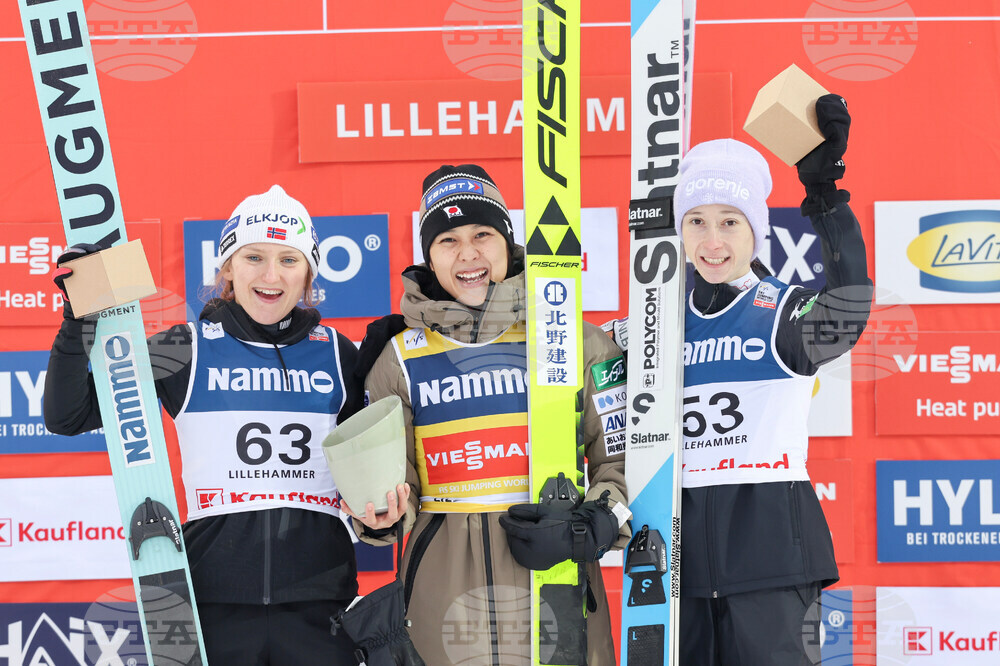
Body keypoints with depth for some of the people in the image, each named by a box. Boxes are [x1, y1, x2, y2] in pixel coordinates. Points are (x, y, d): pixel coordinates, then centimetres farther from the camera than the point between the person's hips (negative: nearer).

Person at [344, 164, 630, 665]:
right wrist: (379, 517, -10)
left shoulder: (574, 342, 4)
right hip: (445, 601, 1)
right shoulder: (401, 359, 7)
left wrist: (590, 529, -10)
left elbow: (627, 459, 6)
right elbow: (392, 484, 12)